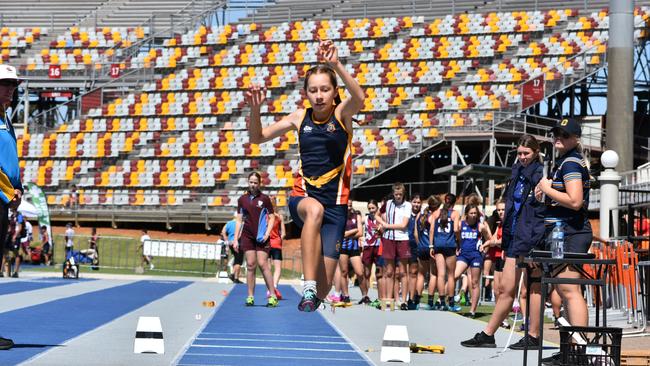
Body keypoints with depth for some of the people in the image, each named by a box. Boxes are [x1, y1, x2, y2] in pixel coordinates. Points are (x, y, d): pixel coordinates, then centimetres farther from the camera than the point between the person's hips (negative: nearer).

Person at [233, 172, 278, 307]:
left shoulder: (265, 198, 2)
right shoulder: (242, 199, 9)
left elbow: (272, 217, 4)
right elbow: (239, 220, 12)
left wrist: (267, 234, -8)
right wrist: (236, 239, 8)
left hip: (261, 237, -3)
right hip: (247, 236, 3)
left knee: (262, 264, -9)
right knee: (250, 265, 0)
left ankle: (272, 295, -5)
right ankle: (250, 297, 3)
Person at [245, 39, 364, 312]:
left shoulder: (342, 114, -3)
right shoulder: (300, 118, 6)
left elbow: (359, 98, -27)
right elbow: (257, 137, 10)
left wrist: (336, 65, -40)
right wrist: (255, 109, -9)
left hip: (335, 204, -1)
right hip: (302, 198, 1)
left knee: (323, 287, -4)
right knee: (314, 209, -40)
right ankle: (307, 288, -46)